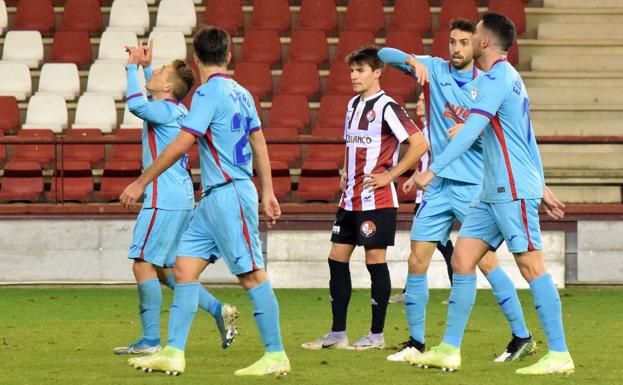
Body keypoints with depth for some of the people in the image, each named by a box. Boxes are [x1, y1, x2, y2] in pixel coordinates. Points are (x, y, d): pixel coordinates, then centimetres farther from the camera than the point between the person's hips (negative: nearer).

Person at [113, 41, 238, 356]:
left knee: (144, 264, -7)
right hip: (182, 199, 10)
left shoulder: (165, 110, -12)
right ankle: (219, 310, 11)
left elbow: (136, 104, -33)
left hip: (164, 199, -10)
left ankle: (150, 340, -8)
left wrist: (133, 67, -20)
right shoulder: (177, 110, 16)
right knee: (165, 270, 15)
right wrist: (145, 67, 33)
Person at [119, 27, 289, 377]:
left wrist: (140, 183, -12)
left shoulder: (210, 92, -13)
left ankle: (276, 356, -2)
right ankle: (173, 353, 3)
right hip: (214, 198, 9)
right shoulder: (241, 93, 13)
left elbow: (181, 145, -17)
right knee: (185, 269, 6)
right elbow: (260, 143, 17)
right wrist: (268, 193, 23)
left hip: (229, 194, -9)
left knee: (253, 275, -5)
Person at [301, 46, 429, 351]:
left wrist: (389, 175, -16)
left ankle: (377, 335, 4)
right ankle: (337, 334, 12)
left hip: (377, 200, -9)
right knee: (337, 258, 7)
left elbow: (420, 144, -18)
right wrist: (346, 173, 14)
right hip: (350, 198, 9)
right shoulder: (353, 104, 13)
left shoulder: (386, 108, -12)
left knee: (375, 260, -3)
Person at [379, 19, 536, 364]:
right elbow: (384, 55, 2)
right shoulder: (434, 69, 6)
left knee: (486, 261, -8)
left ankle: (522, 336, -1)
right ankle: (416, 342, 10)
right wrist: (411, 60, -18)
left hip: (474, 186, -3)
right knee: (417, 261, 1)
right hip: (438, 185, 3)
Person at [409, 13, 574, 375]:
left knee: (532, 265, -8)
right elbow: (528, 140, 25)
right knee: (462, 260, 5)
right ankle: (449, 350, 6)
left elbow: (470, 132, -22)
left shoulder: (498, 79, -12)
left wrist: (433, 170, -25)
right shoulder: (510, 79, 19)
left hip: (514, 190, -10)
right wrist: (542, 186, 28)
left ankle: (559, 355, -7)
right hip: (494, 192, 10)